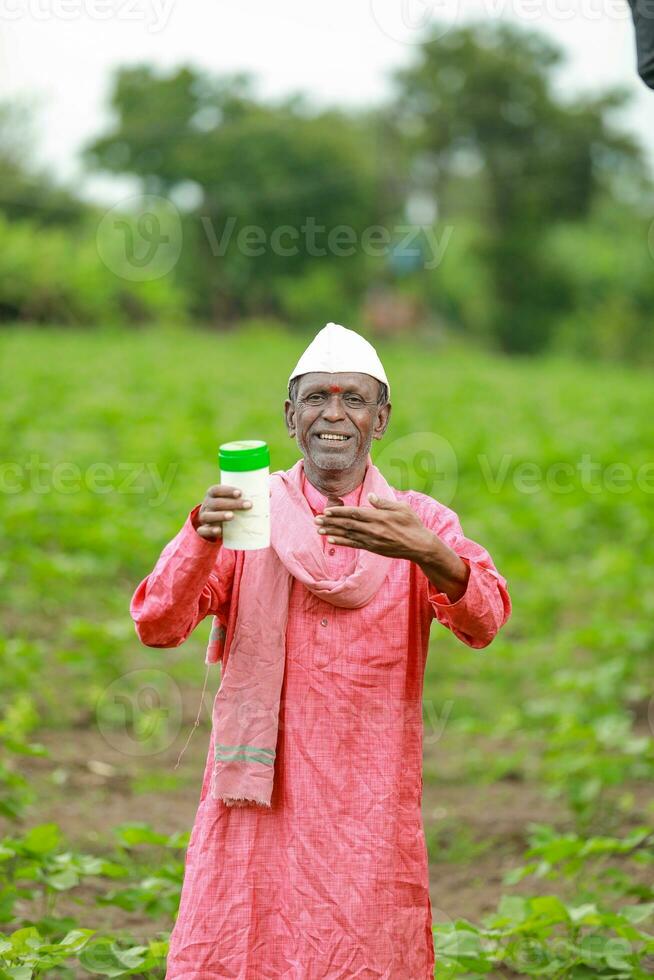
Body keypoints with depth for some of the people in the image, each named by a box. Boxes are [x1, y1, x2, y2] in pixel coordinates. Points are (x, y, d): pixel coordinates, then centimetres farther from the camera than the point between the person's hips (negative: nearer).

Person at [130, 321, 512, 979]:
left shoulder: (418, 520, 6)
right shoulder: (247, 513, 7)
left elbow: (484, 622, -13)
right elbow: (156, 626, -5)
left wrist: (427, 554, -34)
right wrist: (201, 535, -25)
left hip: (369, 804, 0)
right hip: (258, 802, 0)